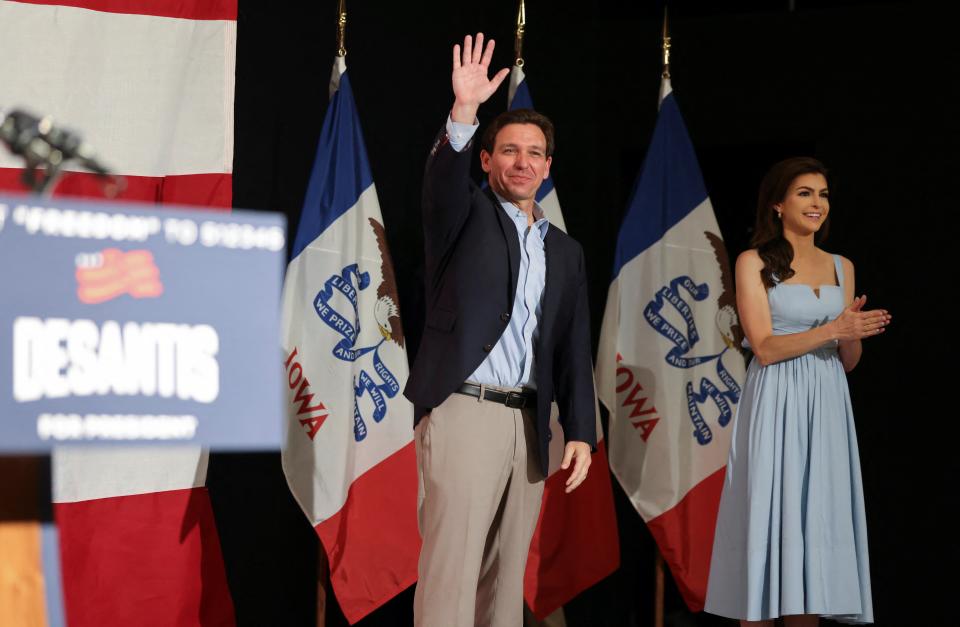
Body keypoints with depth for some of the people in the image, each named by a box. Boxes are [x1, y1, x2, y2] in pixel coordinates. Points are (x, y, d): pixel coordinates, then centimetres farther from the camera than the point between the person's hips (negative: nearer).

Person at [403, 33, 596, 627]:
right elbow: (443, 179, -20)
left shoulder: (565, 251, 17)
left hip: (528, 423, 5)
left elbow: (574, 349, 14)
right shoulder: (466, 216, 4)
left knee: (506, 573, 7)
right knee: (451, 566, -11)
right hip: (463, 413, -5)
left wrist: (580, 432, 5)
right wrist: (463, 111, -36)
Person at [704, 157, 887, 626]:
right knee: (770, 519, -5)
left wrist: (854, 334, -8)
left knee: (816, 520, 2)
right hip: (776, 407, -4)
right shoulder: (754, 263, 0)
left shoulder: (842, 268, 14)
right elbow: (765, 348, -10)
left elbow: (848, 362, 14)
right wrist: (832, 329, -18)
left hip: (826, 410, 5)